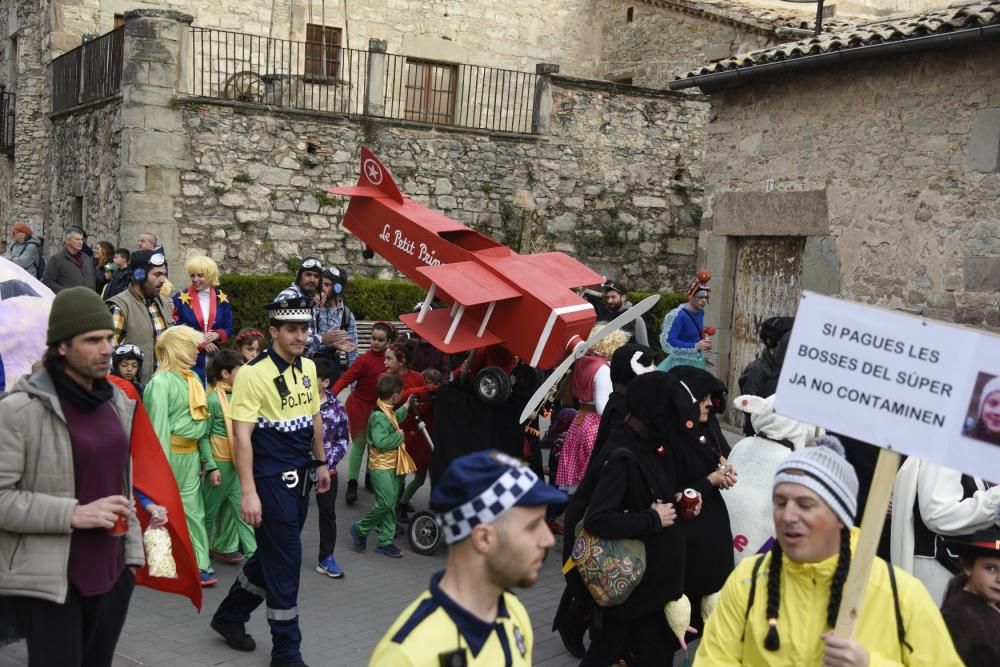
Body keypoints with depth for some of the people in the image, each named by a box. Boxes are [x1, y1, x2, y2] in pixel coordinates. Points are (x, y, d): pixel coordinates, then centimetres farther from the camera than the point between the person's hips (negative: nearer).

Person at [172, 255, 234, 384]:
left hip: (215, 359, 3)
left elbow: (229, 329, 10)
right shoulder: (181, 299, -1)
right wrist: (200, 343, -13)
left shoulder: (222, 299, 7)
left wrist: (217, 335, -12)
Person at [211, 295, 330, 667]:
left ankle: (230, 616, 38)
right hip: (271, 479, -7)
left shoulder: (308, 368, 7)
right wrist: (248, 492, -21)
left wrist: (320, 463, 21)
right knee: (285, 564, -1)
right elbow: (241, 435, -18)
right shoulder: (254, 373, -16)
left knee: (273, 554, 18)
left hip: (300, 476, 8)